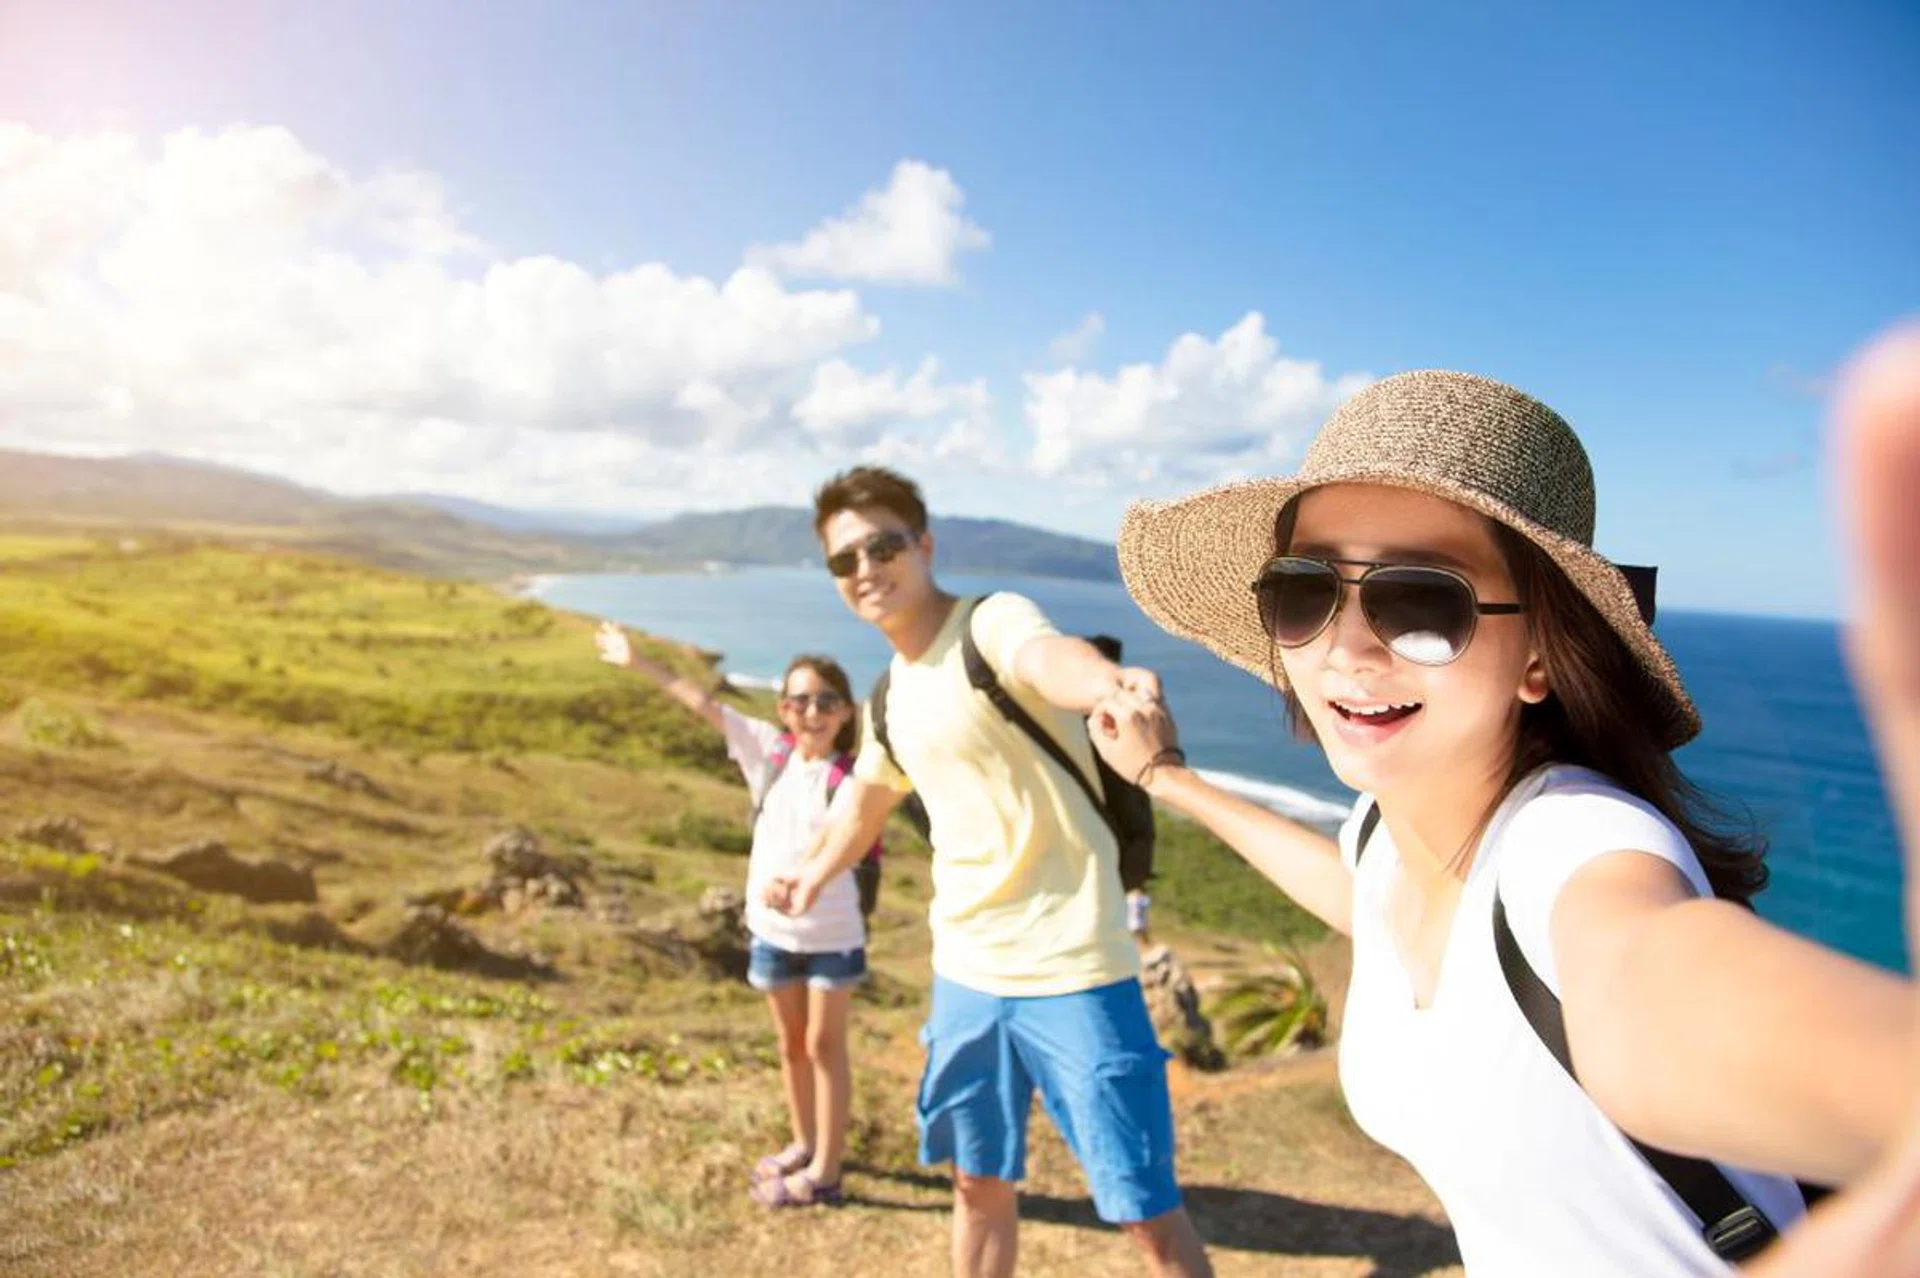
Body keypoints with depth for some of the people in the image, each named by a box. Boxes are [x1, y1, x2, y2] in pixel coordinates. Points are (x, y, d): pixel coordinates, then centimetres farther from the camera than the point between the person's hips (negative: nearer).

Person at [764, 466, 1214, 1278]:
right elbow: (870, 793, 28)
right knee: (979, 1183, 21)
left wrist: (1109, 684, -64)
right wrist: (815, 874, 40)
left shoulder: (994, 623, -16)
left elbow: (1048, 660, -41)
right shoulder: (890, 696, 7)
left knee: (1146, 1210, 1)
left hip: (1072, 970, -7)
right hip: (966, 971, 7)